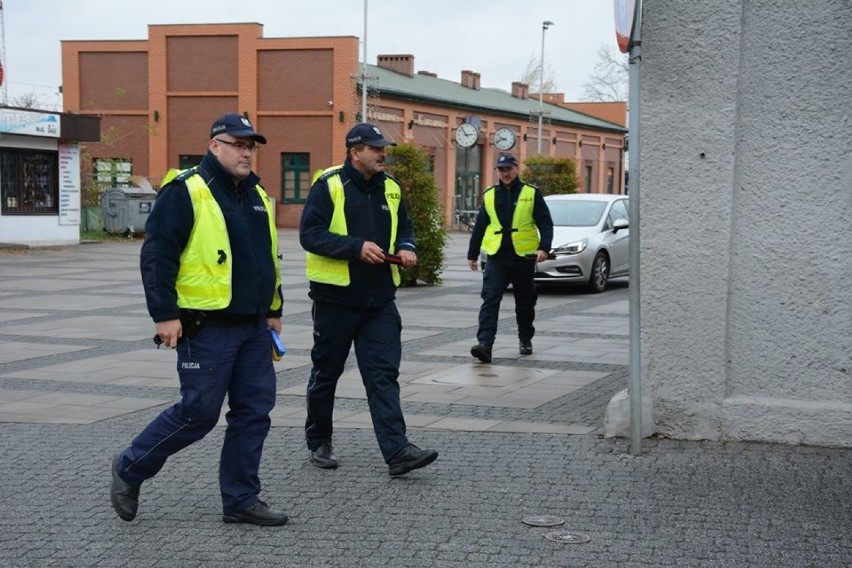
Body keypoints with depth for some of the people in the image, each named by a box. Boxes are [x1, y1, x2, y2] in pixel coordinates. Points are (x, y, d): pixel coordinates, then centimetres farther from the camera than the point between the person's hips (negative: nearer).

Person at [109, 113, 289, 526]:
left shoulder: (256, 194, 15)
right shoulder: (186, 192, -10)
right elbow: (156, 255, -14)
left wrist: (273, 311, 21)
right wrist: (164, 314, -17)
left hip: (253, 327, 8)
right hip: (207, 329, -8)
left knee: (254, 411, 6)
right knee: (198, 413, -4)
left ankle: (241, 499, 16)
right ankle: (130, 468, 17)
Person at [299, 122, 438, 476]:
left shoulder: (390, 189, 9)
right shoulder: (329, 186, -9)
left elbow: (403, 228, 20)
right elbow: (310, 234, -16)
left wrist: (405, 248, -3)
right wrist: (356, 247, -25)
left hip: (379, 299, 4)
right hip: (335, 297, -4)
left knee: (384, 374, -3)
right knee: (326, 372, 10)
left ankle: (396, 451, -8)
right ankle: (318, 442, 26)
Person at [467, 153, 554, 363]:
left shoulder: (531, 193, 1)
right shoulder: (489, 195, 10)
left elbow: (545, 223, -1)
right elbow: (480, 226, 15)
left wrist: (544, 247, -16)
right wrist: (472, 254, 16)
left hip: (523, 257, -1)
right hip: (496, 258, 1)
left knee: (525, 302, 12)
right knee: (490, 300, -13)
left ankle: (525, 340, 30)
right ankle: (484, 344, -21)